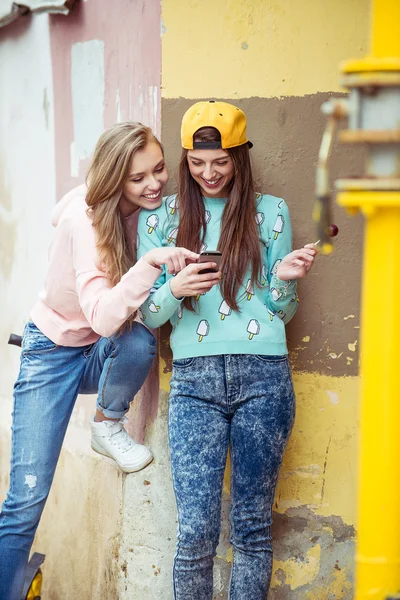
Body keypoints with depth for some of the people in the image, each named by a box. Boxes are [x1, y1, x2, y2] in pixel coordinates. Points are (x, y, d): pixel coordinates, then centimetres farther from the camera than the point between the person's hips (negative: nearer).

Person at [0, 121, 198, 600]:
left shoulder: (152, 211, -9)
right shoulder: (85, 219, -25)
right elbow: (103, 317, -36)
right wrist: (150, 263, -47)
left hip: (102, 351, 4)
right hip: (55, 350, -4)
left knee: (139, 341, -33)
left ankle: (107, 427, -6)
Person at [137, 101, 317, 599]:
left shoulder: (270, 211, 10)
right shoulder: (160, 217, 9)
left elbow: (283, 311, 11)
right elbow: (147, 315, 7)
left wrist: (283, 279, -10)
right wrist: (174, 290, -14)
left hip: (263, 376, 0)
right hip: (195, 378, 0)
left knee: (253, 528, 6)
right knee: (195, 531, -4)